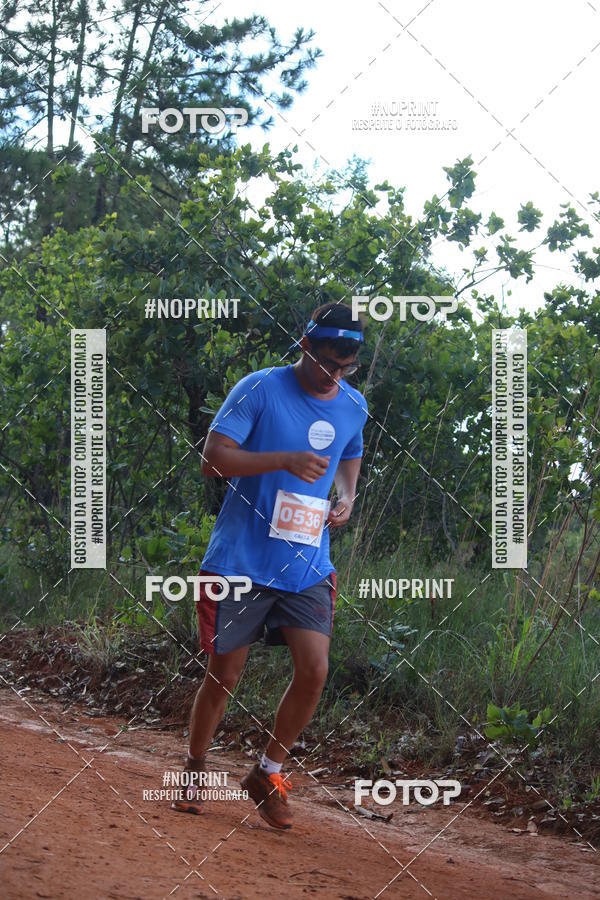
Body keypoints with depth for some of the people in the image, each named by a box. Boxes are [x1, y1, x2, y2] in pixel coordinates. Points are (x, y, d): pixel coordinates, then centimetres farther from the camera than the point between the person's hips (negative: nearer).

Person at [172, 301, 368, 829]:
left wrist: (347, 499, 7)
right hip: (241, 561, -4)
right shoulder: (259, 390, -9)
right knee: (225, 674, 3)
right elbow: (213, 459, -14)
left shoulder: (354, 407, 7)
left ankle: (268, 774, 10)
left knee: (314, 670, -10)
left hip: (307, 567, 4)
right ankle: (195, 771, 26)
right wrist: (285, 460, -25)